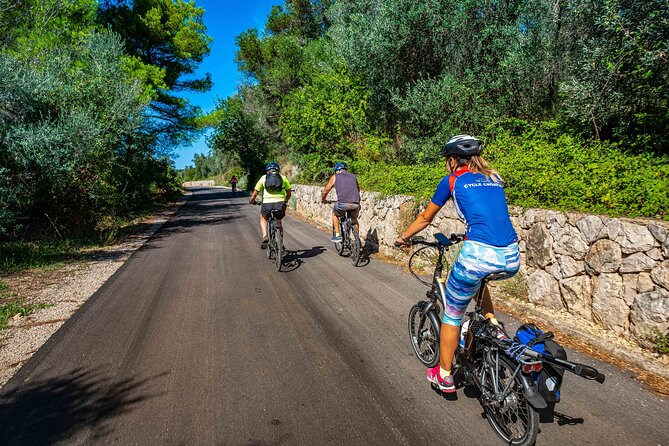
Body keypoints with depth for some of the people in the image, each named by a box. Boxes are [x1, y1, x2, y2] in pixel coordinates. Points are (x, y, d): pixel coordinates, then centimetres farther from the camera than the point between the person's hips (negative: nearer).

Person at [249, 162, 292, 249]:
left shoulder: (263, 178, 14)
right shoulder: (283, 178, 17)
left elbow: (255, 194, 13)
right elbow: (288, 193, 24)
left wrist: (251, 201, 33)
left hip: (267, 203, -1)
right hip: (280, 204, 1)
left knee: (263, 218, 30)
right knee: (278, 222, 29)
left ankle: (265, 237, 8)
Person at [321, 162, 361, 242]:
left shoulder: (335, 177, 18)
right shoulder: (353, 176, 26)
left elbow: (325, 191, 26)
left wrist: (323, 200, 46)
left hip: (343, 203, -3)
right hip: (356, 204, 3)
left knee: (335, 214, 29)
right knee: (354, 219, 31)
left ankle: (337, 236, 22)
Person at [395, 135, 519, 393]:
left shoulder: (452, 180, 10)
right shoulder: (494, 178, 22)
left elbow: (425, 218, 20)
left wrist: (403, 237, 36)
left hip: (479, 254, -5)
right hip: (512, 260, 6)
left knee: (452, 316, 17)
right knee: (478, 278, 40)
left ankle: (444, 376, 30)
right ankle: (493, 325, 27)